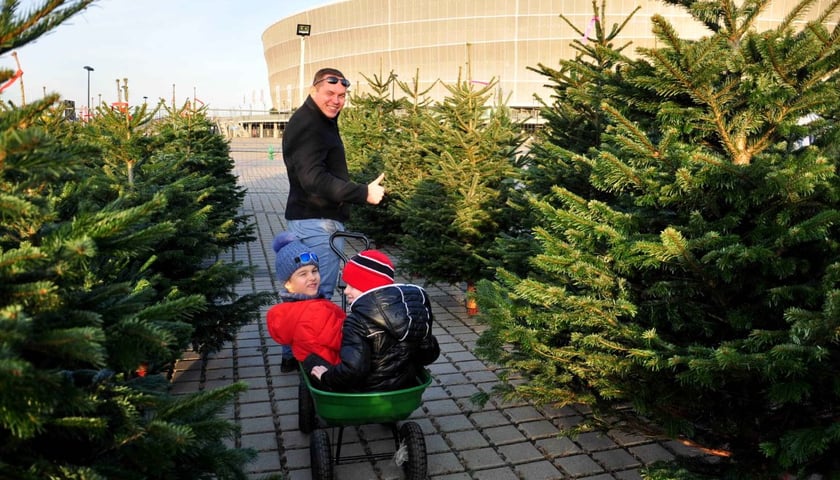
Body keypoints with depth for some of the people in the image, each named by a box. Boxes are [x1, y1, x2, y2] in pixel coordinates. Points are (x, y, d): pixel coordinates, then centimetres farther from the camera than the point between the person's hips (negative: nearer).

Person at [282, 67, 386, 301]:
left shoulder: (322, 121, 16)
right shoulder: (306, 126, -17)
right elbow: (314, 179, -29)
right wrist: (364, 193, -31)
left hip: (319, 219, 10)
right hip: (317, 221, -10)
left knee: (314, 289, 19)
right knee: (321, 293, -7)